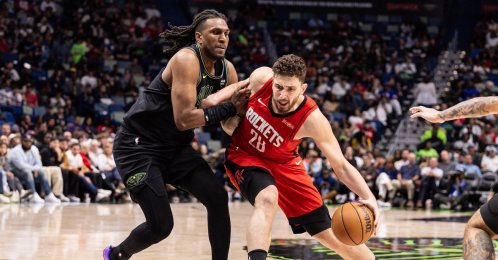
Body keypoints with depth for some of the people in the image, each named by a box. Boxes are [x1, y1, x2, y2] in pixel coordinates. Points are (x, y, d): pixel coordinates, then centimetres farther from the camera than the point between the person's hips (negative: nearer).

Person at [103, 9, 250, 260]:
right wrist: (228, 108, -23)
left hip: (175, 146, 8)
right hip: (138, 146, -8)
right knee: (161, 225, -12)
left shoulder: (227, 70, 1)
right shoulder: (186, 60, -23)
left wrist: (236, 100, -13)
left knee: (218, 198, -9)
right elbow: (184, 119, -29)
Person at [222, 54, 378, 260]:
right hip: (244, 156, 0)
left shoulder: (312, 119, -31)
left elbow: (341, 166, -25)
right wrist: (230, 118, -18)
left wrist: (368, 197, -39)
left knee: (328, 233, 4)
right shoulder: (261, 78, -27)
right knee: (268, 198, -36)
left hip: (283, 164, 0)